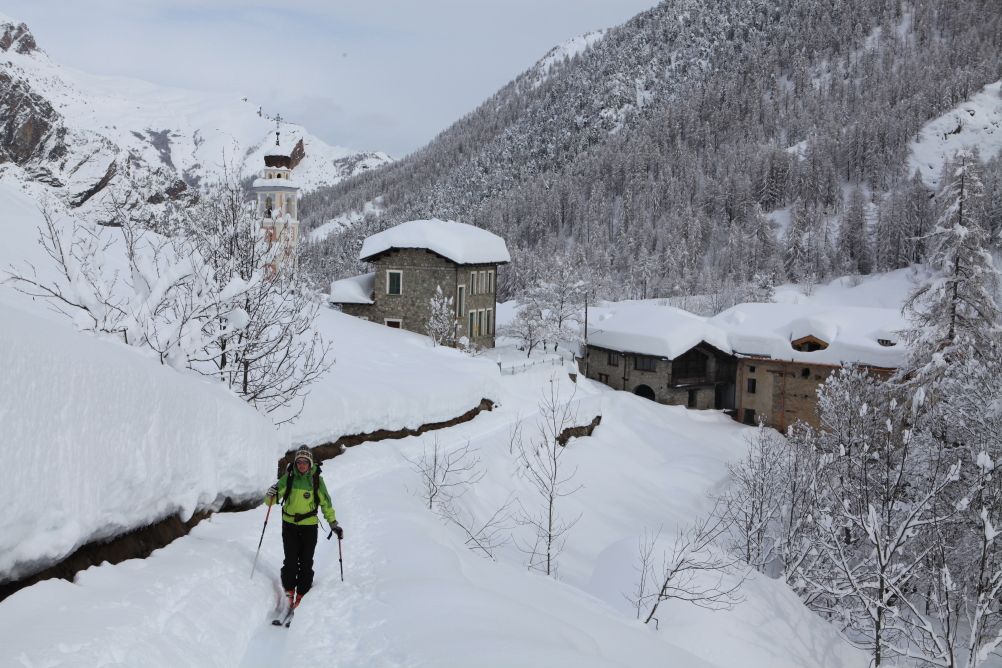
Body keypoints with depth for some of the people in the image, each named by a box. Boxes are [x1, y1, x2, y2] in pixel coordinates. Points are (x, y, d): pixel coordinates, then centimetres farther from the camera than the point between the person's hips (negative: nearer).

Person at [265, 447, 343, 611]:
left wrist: (333, 523, 2)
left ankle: (302, 593, 13)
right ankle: (289, 590, 14)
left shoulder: (316, 480, -4)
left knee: (306, 562, -1)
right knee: (290, 561, -5)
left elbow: (325, 502, 5)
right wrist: (271, 494, -25)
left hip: (309, 525, 0)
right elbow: (270, 501, -2)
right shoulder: (288, 478, -4)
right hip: (289, 524, 0)